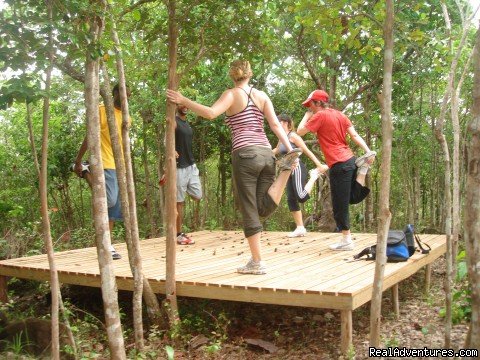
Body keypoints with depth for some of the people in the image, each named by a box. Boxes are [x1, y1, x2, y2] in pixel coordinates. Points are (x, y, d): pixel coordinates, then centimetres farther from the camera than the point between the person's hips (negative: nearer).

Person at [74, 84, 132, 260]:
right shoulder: (102, 110, -5)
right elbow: (89, 137, -5)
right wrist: (78, 162, -7)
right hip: (106, 164, -7)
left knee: (115, 206, 5)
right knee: (110, 201, -16)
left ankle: (107, 244, 12)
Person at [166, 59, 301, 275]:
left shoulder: (232, 94, 2)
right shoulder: (262, 96, 15)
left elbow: (210, 113, -16)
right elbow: (276, 125, 5)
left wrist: (183, 100, -11)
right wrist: (290, 150, 0)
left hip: (245, 155, -4)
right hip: (266, 154, 5)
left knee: (249, 210, 3)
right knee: (264, 208, 9)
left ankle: (257, 263, 6)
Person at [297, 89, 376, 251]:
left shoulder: (320, 115, -7)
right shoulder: (340, 115, 16)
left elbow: (300, 131, -4)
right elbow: (355, 135, 7)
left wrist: (308, 115, 8)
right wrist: (368, 151, -2)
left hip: (339, 165, -8)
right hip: (350, 160, 8)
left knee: (340, 204, 1)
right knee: (353, 198, 19)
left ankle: (346, 240, 8)